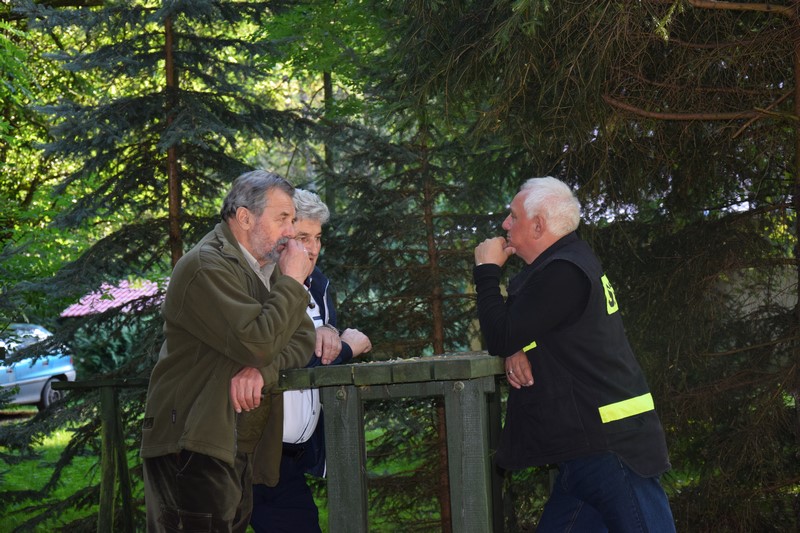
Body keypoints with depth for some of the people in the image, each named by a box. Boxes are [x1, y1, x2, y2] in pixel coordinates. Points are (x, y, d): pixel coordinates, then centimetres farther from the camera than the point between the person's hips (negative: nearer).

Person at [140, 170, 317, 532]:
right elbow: (257, 342, -24)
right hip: (192, 449, -9)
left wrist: (263, 369, -13)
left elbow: (303, 338, 7)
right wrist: (292, 282, -12)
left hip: (240, 452, 9)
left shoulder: (268, 268, 15)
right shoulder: (206, 267, -14)